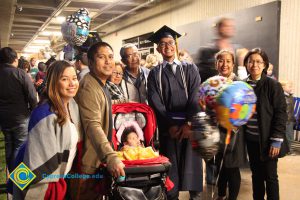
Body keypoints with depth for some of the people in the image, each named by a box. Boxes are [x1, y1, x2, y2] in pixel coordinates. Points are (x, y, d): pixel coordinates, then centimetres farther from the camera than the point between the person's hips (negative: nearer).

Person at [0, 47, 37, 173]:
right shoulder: (21, 74, -15)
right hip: (21, 117, -5)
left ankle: (11, 172, 31)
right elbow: (32, 97, -17)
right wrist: (34, 112, -1)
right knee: (20, 146, 6)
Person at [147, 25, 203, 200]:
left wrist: (189, 123, -14)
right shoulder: (154, 74, 7)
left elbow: (196, 98, -4)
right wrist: (170, 124, -12)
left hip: (190, 124, 0)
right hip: (168, 126, 0)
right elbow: (155, 102, -2)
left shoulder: (190, 69, 7)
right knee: (171, 165, 5)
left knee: (192, 164, 5)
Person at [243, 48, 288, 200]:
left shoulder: (272, 85, -10)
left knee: (270, 176, 5)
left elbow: (281, 113, -12)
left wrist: (276, 140, -16)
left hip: (267, 140, -4)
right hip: (251, 139, 5)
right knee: (256, 174, 15)